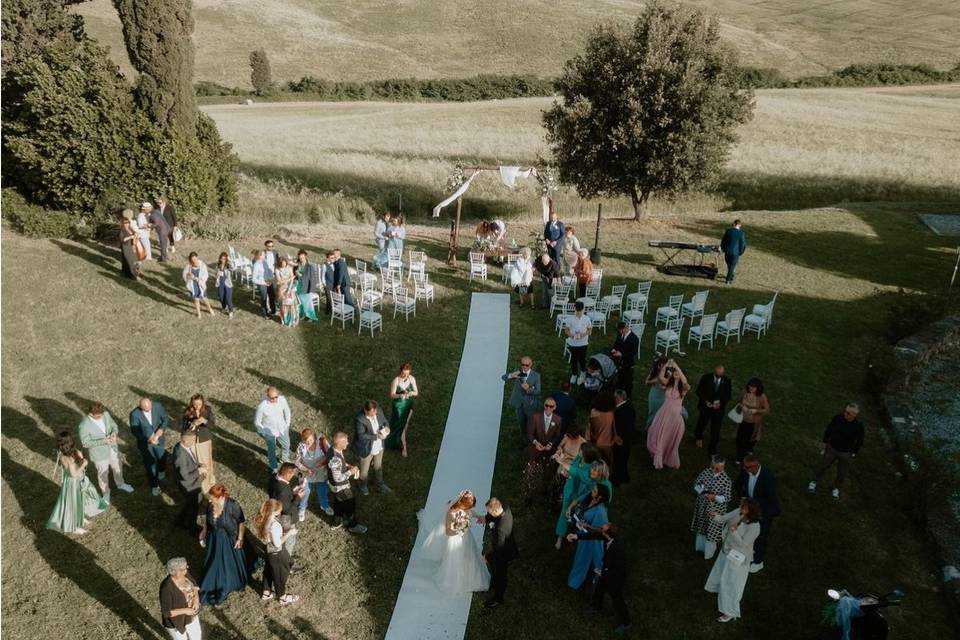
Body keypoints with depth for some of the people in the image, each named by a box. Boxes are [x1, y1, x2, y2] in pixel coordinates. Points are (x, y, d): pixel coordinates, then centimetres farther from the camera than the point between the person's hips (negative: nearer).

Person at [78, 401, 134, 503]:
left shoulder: (105, 414, -17)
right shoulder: (84, 425, -30)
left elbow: (113, 424, 0)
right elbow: (85, 443, -23)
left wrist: (114, 433, -22)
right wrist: (103, 441, -32)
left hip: (112, 449, 5)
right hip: (99, 454, -5)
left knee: (118, 467, 27)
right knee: (103, 474, 20)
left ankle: (120, 484, 56)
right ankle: (106, 492, 47)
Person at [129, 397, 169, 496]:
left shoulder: (158, 406, -19)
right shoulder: (134, 414, -26)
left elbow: (166, 418, -5)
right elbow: (135, 431, -17)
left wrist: (162, 428, -24)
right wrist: (148, 439, -29)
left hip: (158, 440, 3)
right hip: (145, 443, -3)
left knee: (162, 460, 21)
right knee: (150, 465, 13)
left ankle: (160, 473, 56)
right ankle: (154, 485, 36)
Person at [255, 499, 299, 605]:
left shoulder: (265, 520, -10)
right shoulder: (274, 525, -36)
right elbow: (277, 543, -28)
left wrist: (286, 531, 2)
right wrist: (289, 533, -21)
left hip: (269, 551, 8)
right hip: (278, 554, -8)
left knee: (268, 571, 27)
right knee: (280, 574, 14)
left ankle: (266, 593, 48)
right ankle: (282, 597, 35)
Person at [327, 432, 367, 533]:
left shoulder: (335, 449, -10)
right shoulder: (335, 458, -39)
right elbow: (338, 478, -32)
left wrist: (348, 466, -3)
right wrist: (351, 472, -22)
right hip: (340, 487, -8)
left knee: (339, 503, 28)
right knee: (350, 504, 14)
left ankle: (337, 522, 50)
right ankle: (353, 525, 36)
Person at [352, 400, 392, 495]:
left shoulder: (378, 410, -17)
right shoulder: (359, 419, -34)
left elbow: (384, 421, -2)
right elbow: (361, 436, -33)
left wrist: (386, 427, -24)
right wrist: (376, 436, -36)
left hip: (379, 446, 5)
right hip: (366, 448, -5)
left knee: (378, 466, 29)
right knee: (364, 470, 22)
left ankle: (380, 484, 54)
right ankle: (363, 486, 52)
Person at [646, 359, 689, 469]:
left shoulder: (684, 388, -7)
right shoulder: (668, 384, 2)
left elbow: (685, 381, -30)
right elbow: (661, 377, -16)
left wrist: (676, 366, -32)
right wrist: (667, 365, -25)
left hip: (675, 415, -2)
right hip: (664, 414, 2)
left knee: (671, 440, 13)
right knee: (659, 437, 5)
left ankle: (671, 461, 36)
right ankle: (659, 459, 25)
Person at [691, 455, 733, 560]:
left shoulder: (726, 480, -23)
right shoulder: (705, 472, -11)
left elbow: (727, 498, -20)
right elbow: (696, 483, -1)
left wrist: (715, 497, -36)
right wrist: (700, 489, -23)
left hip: (715, 510, -4)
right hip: (701, 505, 4)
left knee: (711, 531, 13)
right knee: (700, 527, 25)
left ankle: (709, 553, 38)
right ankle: (700, 546, 51)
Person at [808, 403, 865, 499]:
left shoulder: (859, 426, -27)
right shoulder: (838, 417, -23)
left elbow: (860, 441, -10)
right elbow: (829, 428, -6)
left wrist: (853, 454, -4)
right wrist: (825, 442, 1)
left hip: (846, 453, -1)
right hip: (832, 448, 1)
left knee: (841, 472, 19)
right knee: (824, 466, 19)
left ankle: (836, 487, 48)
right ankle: (814, 481, 44)